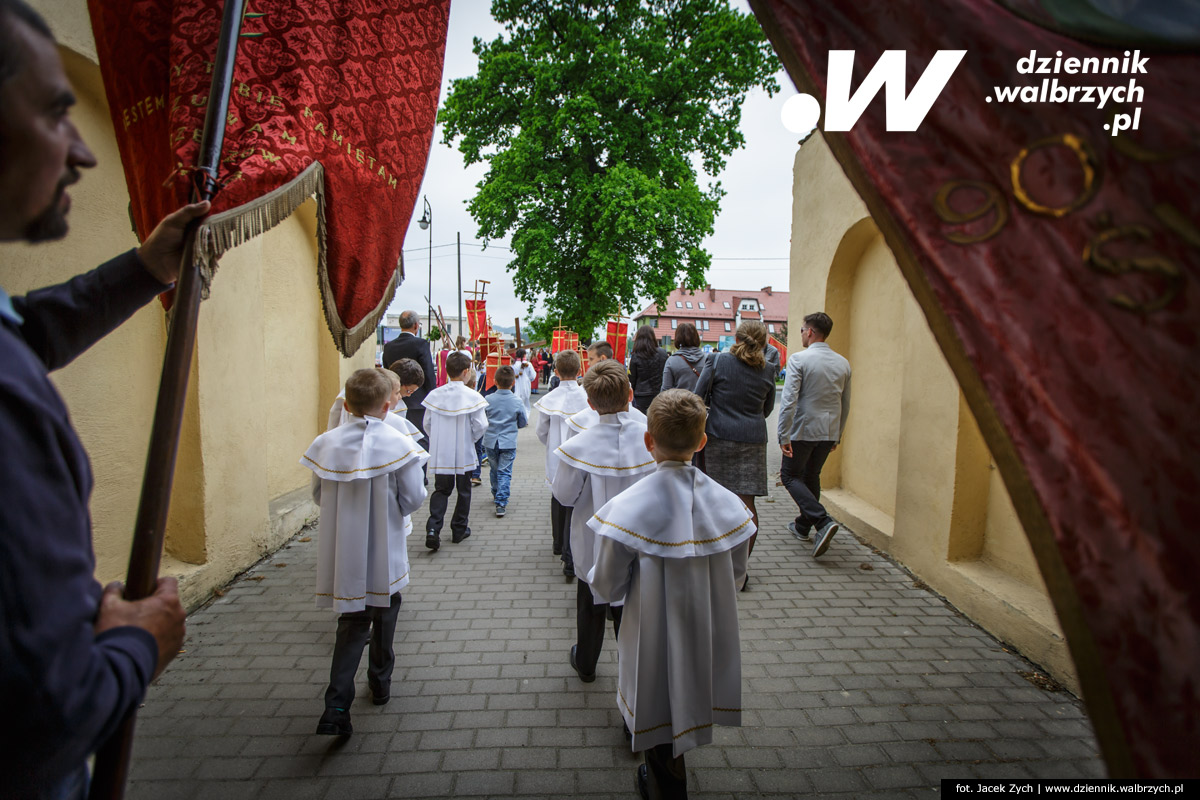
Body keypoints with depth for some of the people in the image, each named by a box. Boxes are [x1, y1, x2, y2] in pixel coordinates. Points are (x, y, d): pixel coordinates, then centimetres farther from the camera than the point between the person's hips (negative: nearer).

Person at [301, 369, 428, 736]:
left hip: (343, 552, 2)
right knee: (384, 614, 19)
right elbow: (413, 499, -13)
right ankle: (380, 684, 37)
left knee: (353, 620, 13)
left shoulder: (326, 443, -6)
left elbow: (318, 496, 4)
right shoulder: (399, 444, -17)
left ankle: (337, 704, 2)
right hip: (384, 553, -2)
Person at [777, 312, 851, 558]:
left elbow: (788, 400, -19)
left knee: (790, 475, 7)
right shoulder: (843, 364, 6)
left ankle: (823, 521, -11)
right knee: (811, 477, 19)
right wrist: (837, 435, 22)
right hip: (829, 432, 6)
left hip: (803, 430, -6)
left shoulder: (798, 359, -12)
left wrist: (783, 436, -17)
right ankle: (803, 526, 29)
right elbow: (845, 405, 12)